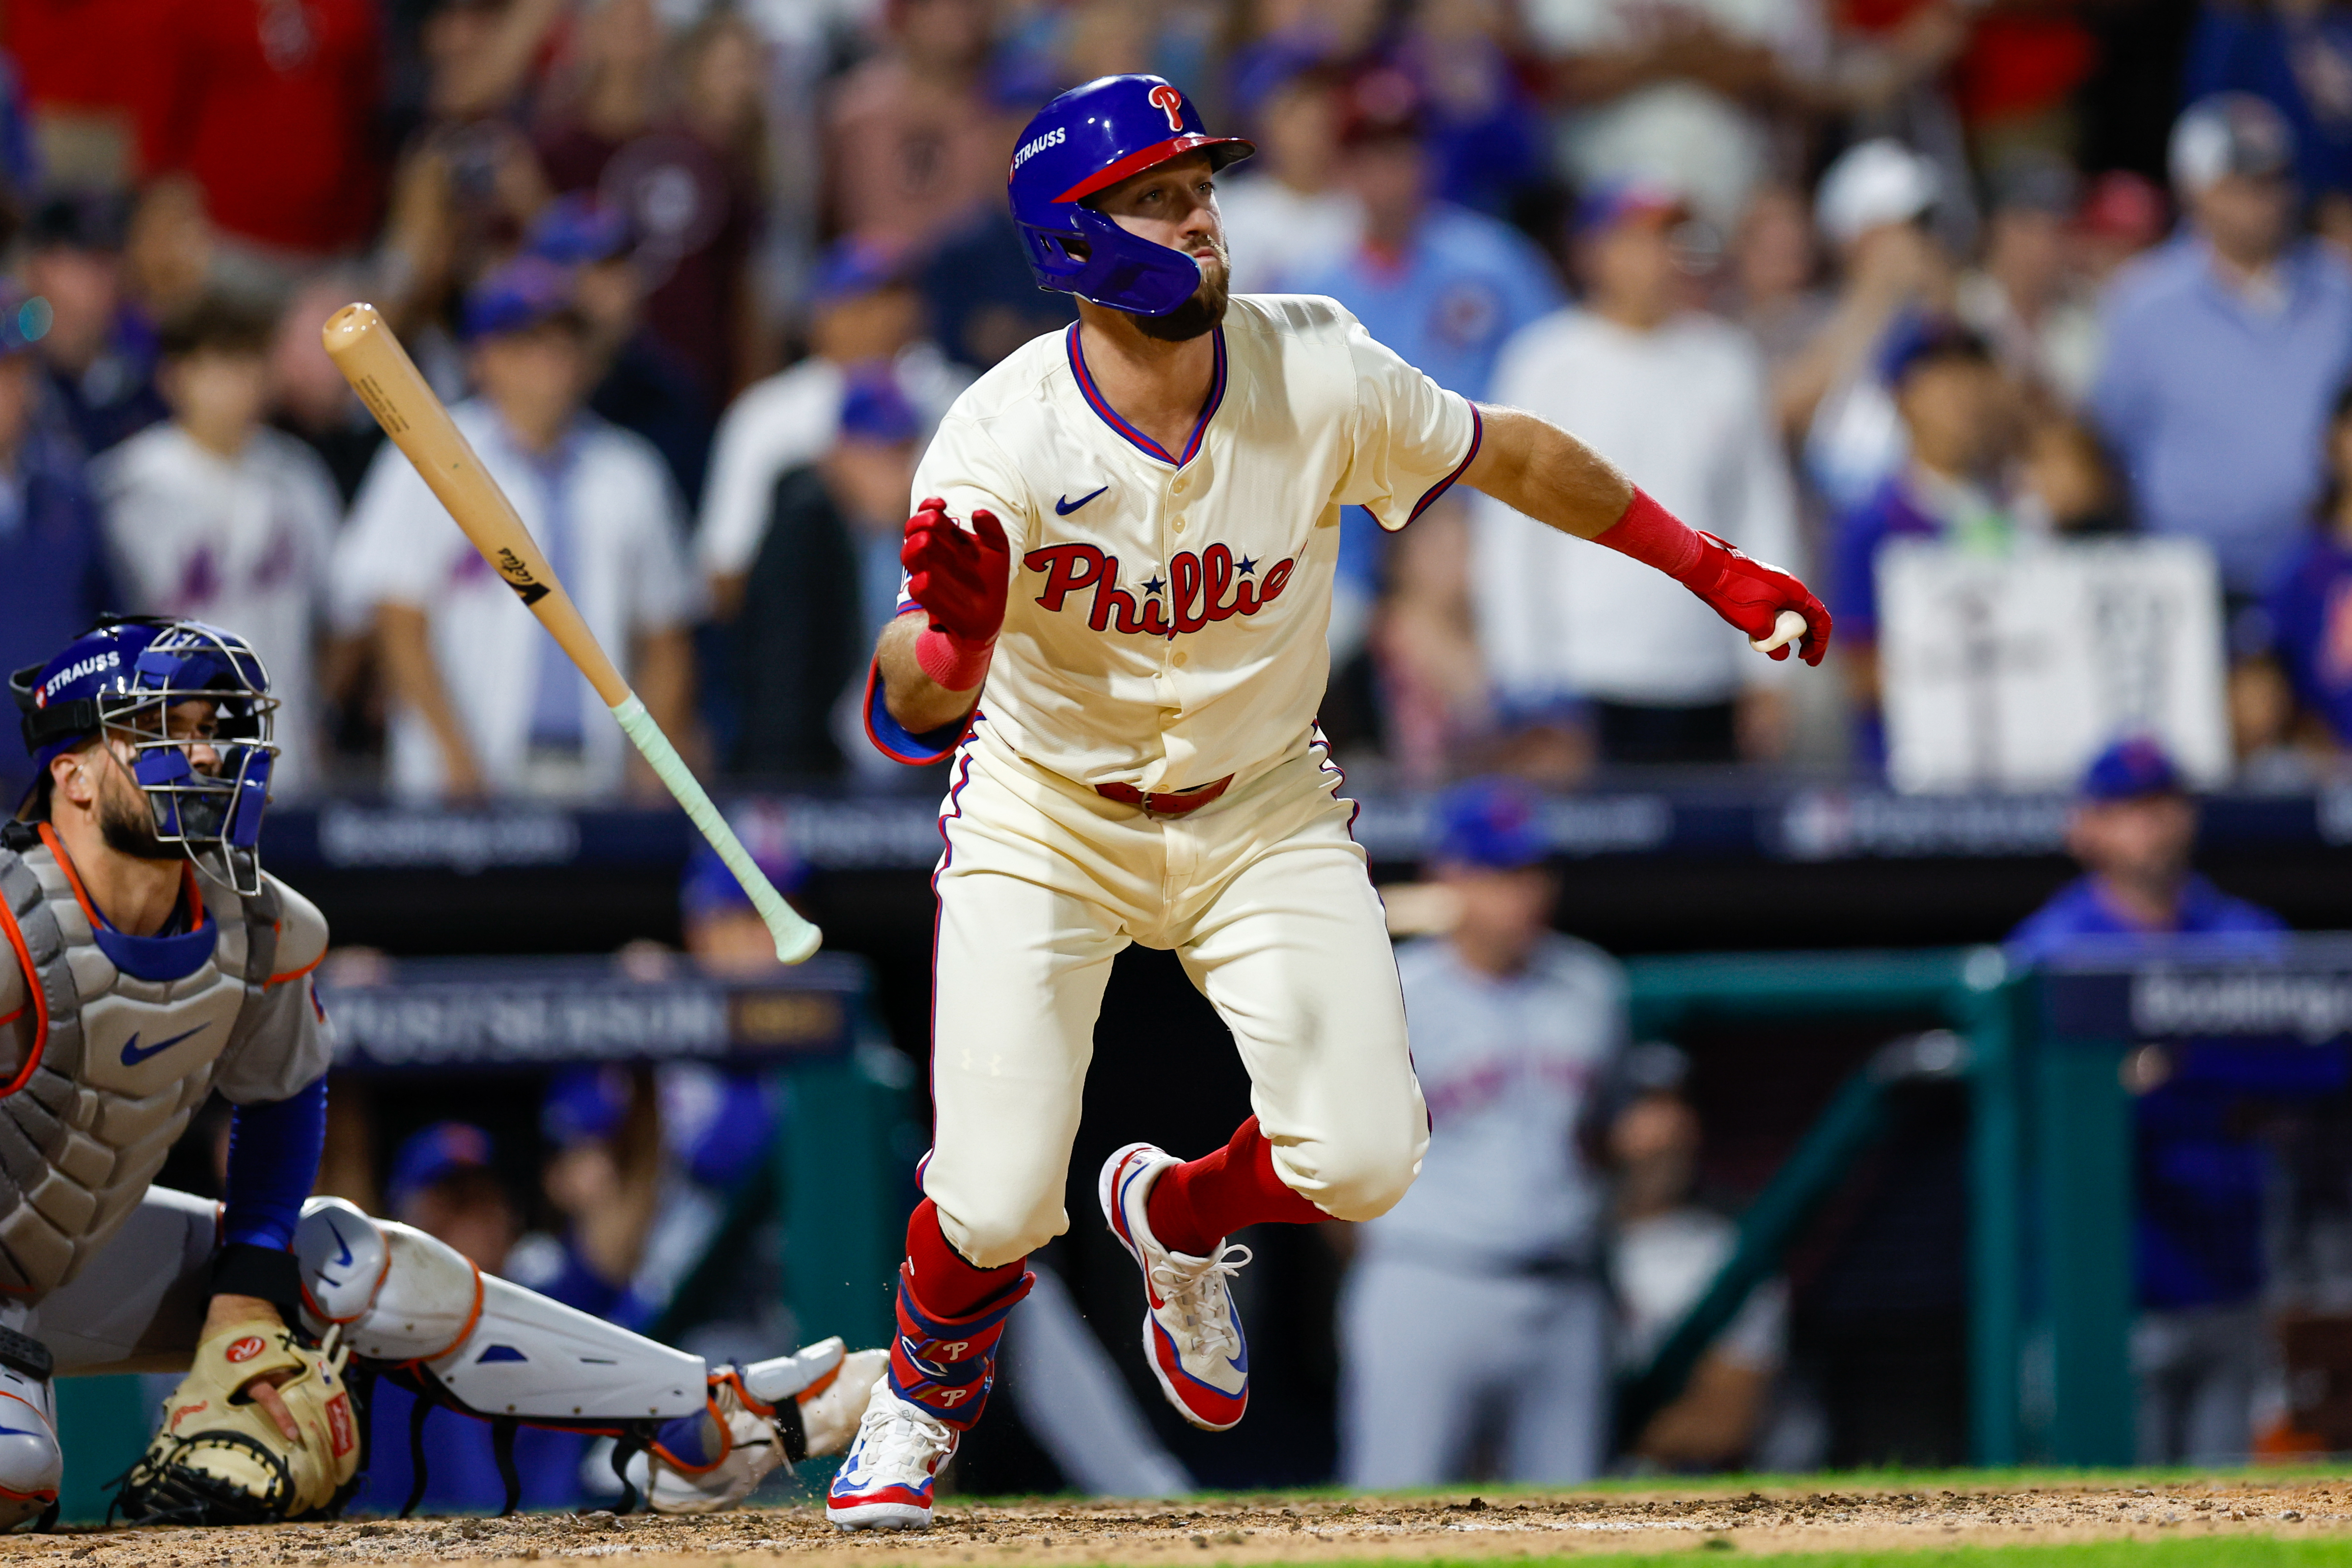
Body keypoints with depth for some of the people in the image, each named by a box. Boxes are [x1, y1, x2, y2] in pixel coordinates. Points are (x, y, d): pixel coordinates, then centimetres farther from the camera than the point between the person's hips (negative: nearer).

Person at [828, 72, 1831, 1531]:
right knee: (996, 1203, -12)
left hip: (1264, 811, 3)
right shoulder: (1006, 440, -26)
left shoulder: (1320, 374, -18)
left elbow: (1512, 454, 1)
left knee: (1361, 1157, -12)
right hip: (1046, 821, -3)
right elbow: (911, 715, -35)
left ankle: (1177, 1215, 24)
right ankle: (923, 1399, 24)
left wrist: (1713, 569, 4)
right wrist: (948, 632, -58)